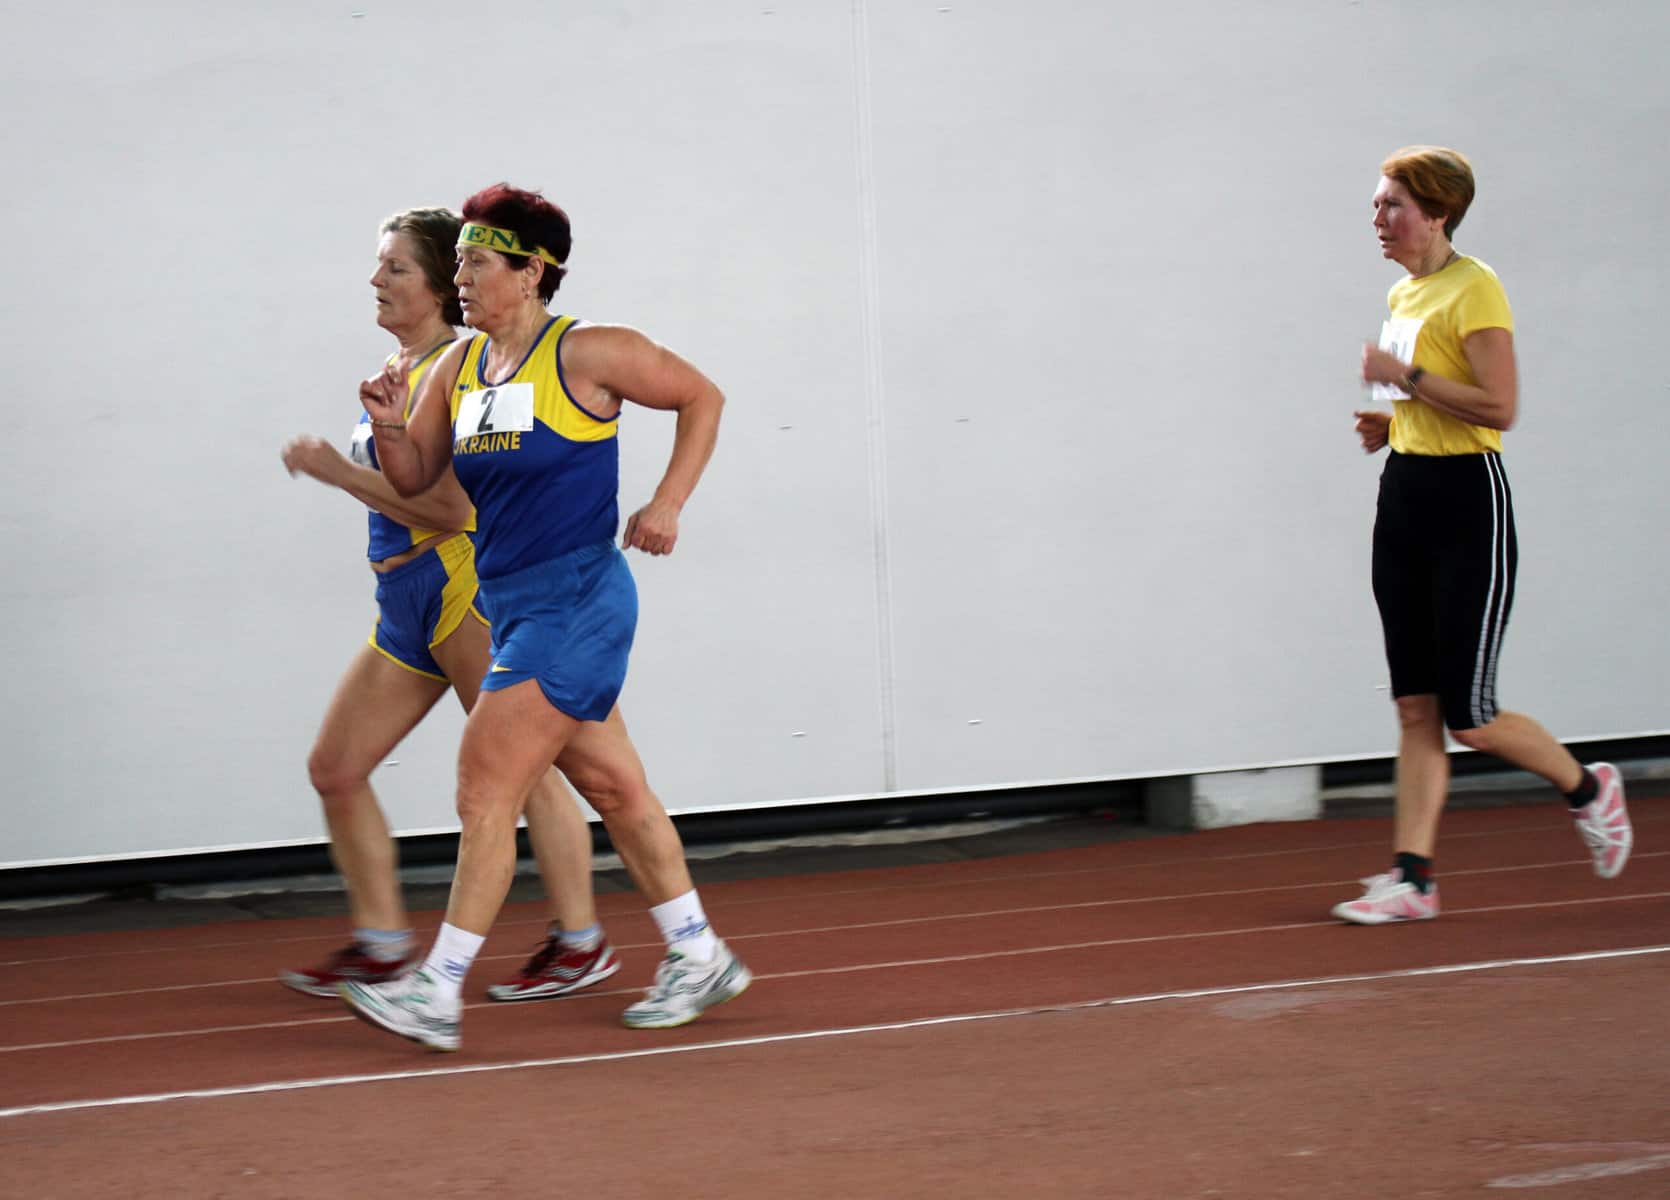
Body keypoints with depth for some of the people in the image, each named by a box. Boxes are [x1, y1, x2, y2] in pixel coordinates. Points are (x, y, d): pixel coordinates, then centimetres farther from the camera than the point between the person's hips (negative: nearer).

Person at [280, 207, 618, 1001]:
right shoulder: (397, 369, 14)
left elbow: (452, 506, -22)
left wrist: (340, 473, -19)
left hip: (463, 588, -10)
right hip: (405, 604, 10)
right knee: (335, 768, 7)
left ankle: (581, 942, 8)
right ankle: (382, 943, 14)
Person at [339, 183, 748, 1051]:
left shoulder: (585, 354, -11)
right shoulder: (459, 366, 8)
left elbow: (701, 396, -1)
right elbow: (415, 479, 12)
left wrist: (666, 504, -8)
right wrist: (388, 428, -9)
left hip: (576, 602, -8)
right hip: (515, 608, 8)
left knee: (485, 789, -11)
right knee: (612, 785, 15)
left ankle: (438, 993, -9)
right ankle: (697, 958, 26)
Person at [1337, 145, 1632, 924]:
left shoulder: (1474, 289, -13)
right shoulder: (1403, 293, 14)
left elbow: (1499, 406, -22)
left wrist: (1404, 374, -18)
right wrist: (1391, 423, 8)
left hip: (1466, 503, -8)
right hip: (1403, 494, 8)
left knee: (1468, 717, -5)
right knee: (1415, 707, 5)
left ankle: (1588, 788, 19)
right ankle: (1413, 877, 5)